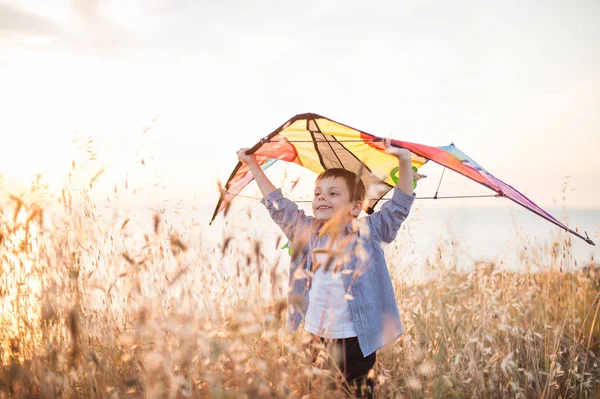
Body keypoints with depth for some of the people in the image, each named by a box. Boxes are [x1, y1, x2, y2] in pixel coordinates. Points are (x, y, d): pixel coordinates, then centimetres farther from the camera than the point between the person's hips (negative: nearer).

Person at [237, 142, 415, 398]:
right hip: (314, 337, 3)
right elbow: (277, 204, 13)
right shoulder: (306, 231, 6)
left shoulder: (369, 232, -3)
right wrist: (253, 165, 14)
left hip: (356, 341, -3)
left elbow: (400, 205, -9)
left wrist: (404, 162, -21)